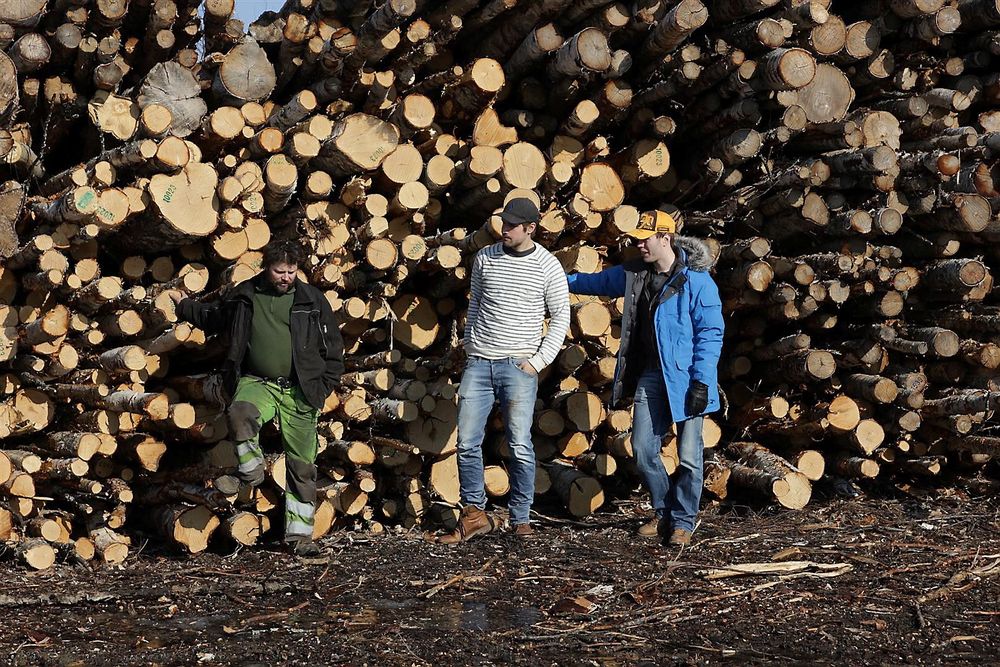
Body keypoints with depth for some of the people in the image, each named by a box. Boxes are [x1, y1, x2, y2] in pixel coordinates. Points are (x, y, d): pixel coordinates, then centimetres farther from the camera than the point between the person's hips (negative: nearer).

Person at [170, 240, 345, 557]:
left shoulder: (312, 300, 2)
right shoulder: (244, 296, 6)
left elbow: (333, 347, 8)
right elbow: (211, 317, 27)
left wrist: (323, 387, 1)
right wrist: (183, 305, 23)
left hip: (300, 391, 0)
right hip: (257, 382, 0)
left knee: (302, 466, 2)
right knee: (240, 413, -36)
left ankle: (300, 535, 11)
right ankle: (250, 471, -11)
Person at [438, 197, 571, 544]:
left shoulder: (548, 266, -2)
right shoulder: (485, 258, 7)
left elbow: (561, 317, 3)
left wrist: (538, 361, -3)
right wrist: (469, 347, 12)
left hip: (518, 367, -3)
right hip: (479, 363, 3)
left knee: (520, 447, -6)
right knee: (467, 443, 0)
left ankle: (520, 520, 6)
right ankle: (474, 514, 11)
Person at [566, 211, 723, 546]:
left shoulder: (696, 280, -14)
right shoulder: (634, 274, 7)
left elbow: (710, 333, -14)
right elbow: (596, 281, 26)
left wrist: (701, 381, -17)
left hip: (684, 379, -6)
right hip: (649, 377, 7)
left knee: (689, 455, 1)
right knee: (643, 450, 6)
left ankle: (683, 522, 14)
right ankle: (665, 514, 23)